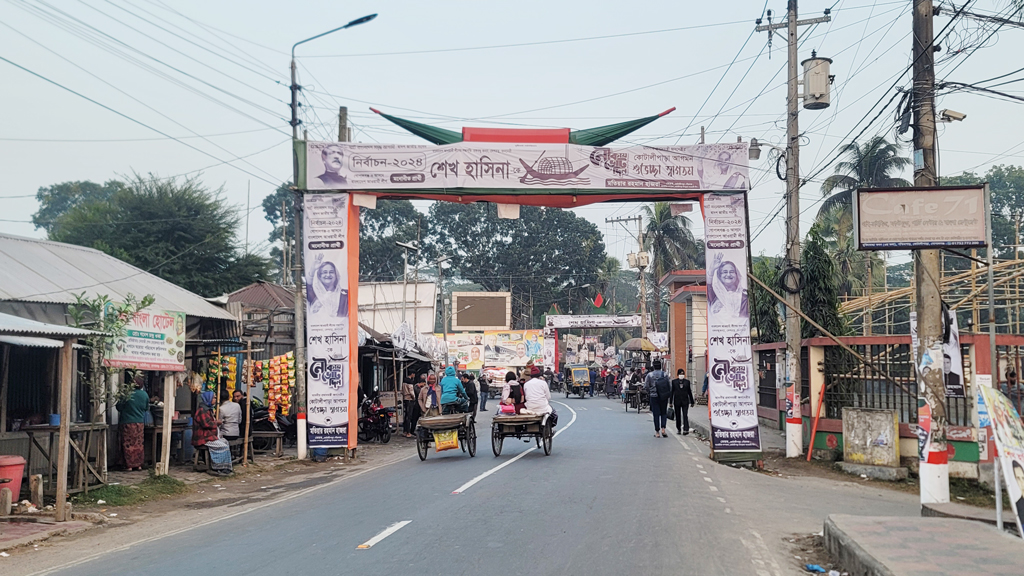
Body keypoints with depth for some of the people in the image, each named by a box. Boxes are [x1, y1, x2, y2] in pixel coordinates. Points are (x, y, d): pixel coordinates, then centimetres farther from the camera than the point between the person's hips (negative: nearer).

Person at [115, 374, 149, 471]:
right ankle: (139, 465, 14)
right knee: (139, 444, 11)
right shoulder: (144, 395, -2)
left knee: (128, 444, 3)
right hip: (140, 423, 4)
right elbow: (147, 408, 12)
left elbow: (119, 407, -6)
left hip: (127, 423, -4)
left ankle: (129, 465, 3)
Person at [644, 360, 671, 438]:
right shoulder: (665, 375, -2)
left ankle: (657, 432, 4)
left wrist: (648, 394, 10)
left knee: (656, 414, 4)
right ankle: (663, 429, -4)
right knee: (664, 413, 13)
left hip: (654, 396, -1)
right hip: (664, 397, 1)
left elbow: (646, 386, -6)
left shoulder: (649, 375, -4)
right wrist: (667, 394, 10)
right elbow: (670, 386, -4)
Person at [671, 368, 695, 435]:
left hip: (685, 401, -1)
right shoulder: (674, 382, 4)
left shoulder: (687, 382, 6)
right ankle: (678, 429, 21)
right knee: (678, 416, 9)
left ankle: (686, 430, -16)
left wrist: (692, 402, 11)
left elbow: (689, 392, 10)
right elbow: (672, 392, 4)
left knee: (685, 415, -10)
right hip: (677, 401, 1)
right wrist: (671, 402, 0)